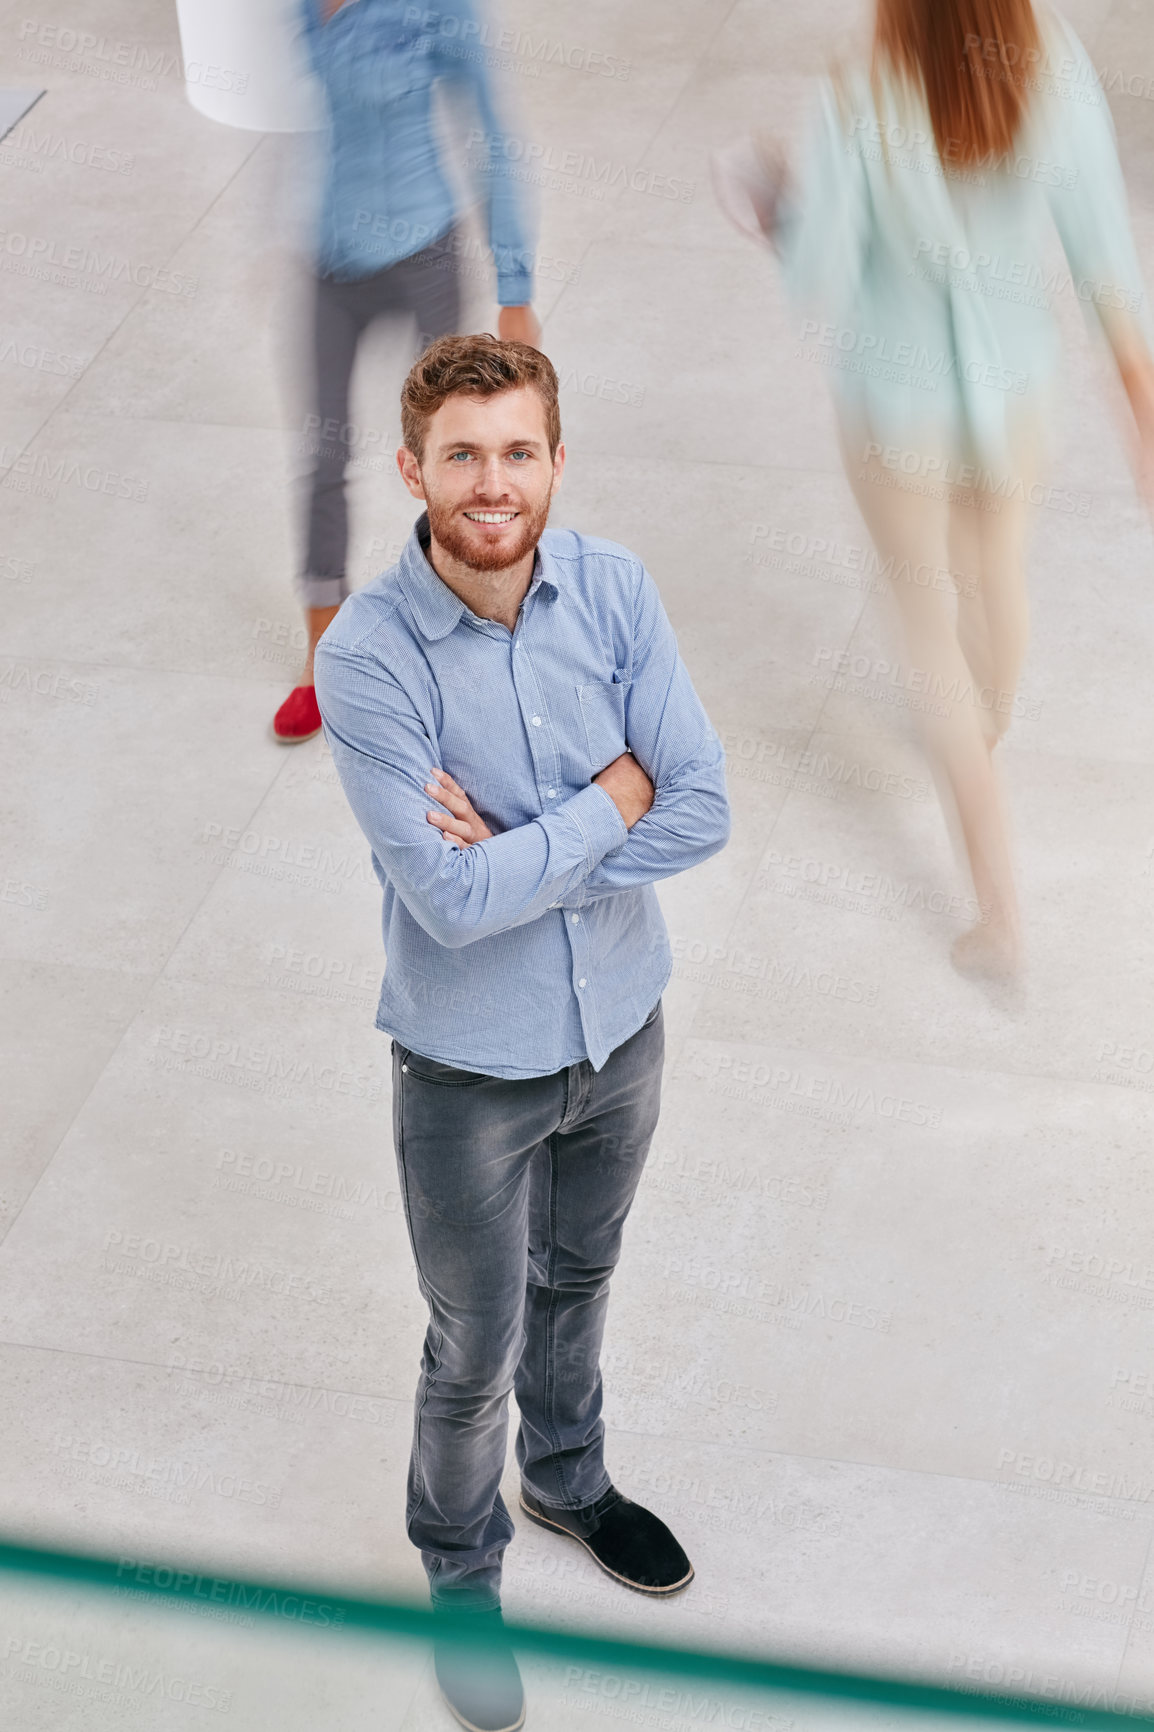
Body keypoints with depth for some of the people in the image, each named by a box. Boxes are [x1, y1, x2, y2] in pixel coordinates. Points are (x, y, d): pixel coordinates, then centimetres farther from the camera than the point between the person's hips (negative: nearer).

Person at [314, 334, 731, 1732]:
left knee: (577, 1280, 28)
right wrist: (611, 800, -20)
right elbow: (455, 901, -29)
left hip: (622, 1020, 4)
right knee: (475, 1349, 14)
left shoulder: (615, 590, -13)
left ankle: (568, 1479, 56)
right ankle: (461, 1570, 41)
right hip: (472, 1061, -4)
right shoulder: (365, 656, -25)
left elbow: (704, 809, -16)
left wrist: (518, 855, -24)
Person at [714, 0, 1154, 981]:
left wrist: (781, 217, 2)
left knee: (933, 625, 17)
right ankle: (993, 718, 66)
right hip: (1014, 382, 3)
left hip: (900, 411, -2)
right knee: (999, 553, 34)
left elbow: (821, 286, -19)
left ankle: (1001, 918, 17)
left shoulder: (858, 111, -31)